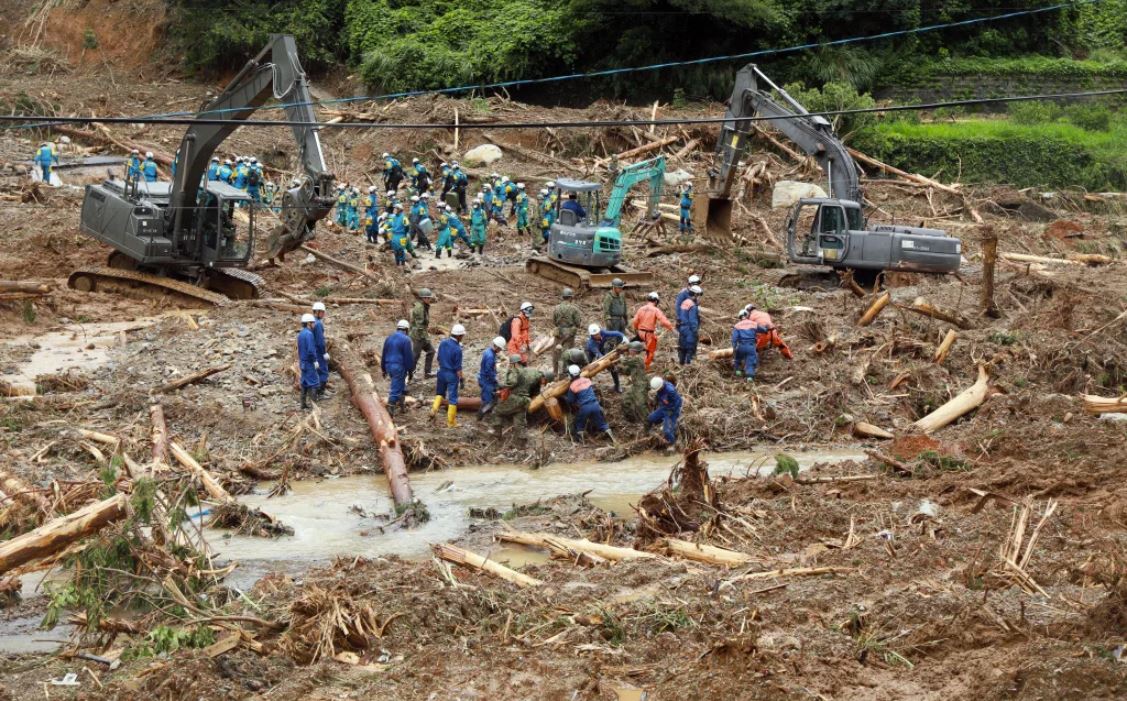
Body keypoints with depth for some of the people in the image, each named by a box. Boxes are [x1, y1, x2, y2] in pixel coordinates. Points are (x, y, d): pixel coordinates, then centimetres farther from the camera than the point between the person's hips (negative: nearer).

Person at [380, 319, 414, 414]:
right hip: (399, 367, -7)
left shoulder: (389, 338, 10)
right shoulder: (406, 339, -11)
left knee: (400, 385, 23)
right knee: (396, 389, -4)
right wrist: (410, 369, -1)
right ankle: (390, 410, -6)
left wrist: (383, 369, 22)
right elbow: (409, 356, -11)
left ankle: (402, 405, 31)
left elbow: (384, 355, 15)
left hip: (389, 366, 7)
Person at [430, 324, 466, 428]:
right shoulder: (457, 349, -21)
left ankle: (435, 408, 3)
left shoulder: (443, 343, -3)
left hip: (442, 372, 6)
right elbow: (458, 367, -18)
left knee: (440, 392, 26)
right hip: (452, 375, -6)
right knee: (452, 398, 4)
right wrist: (461, 379, -8)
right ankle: (451, 422, 9)